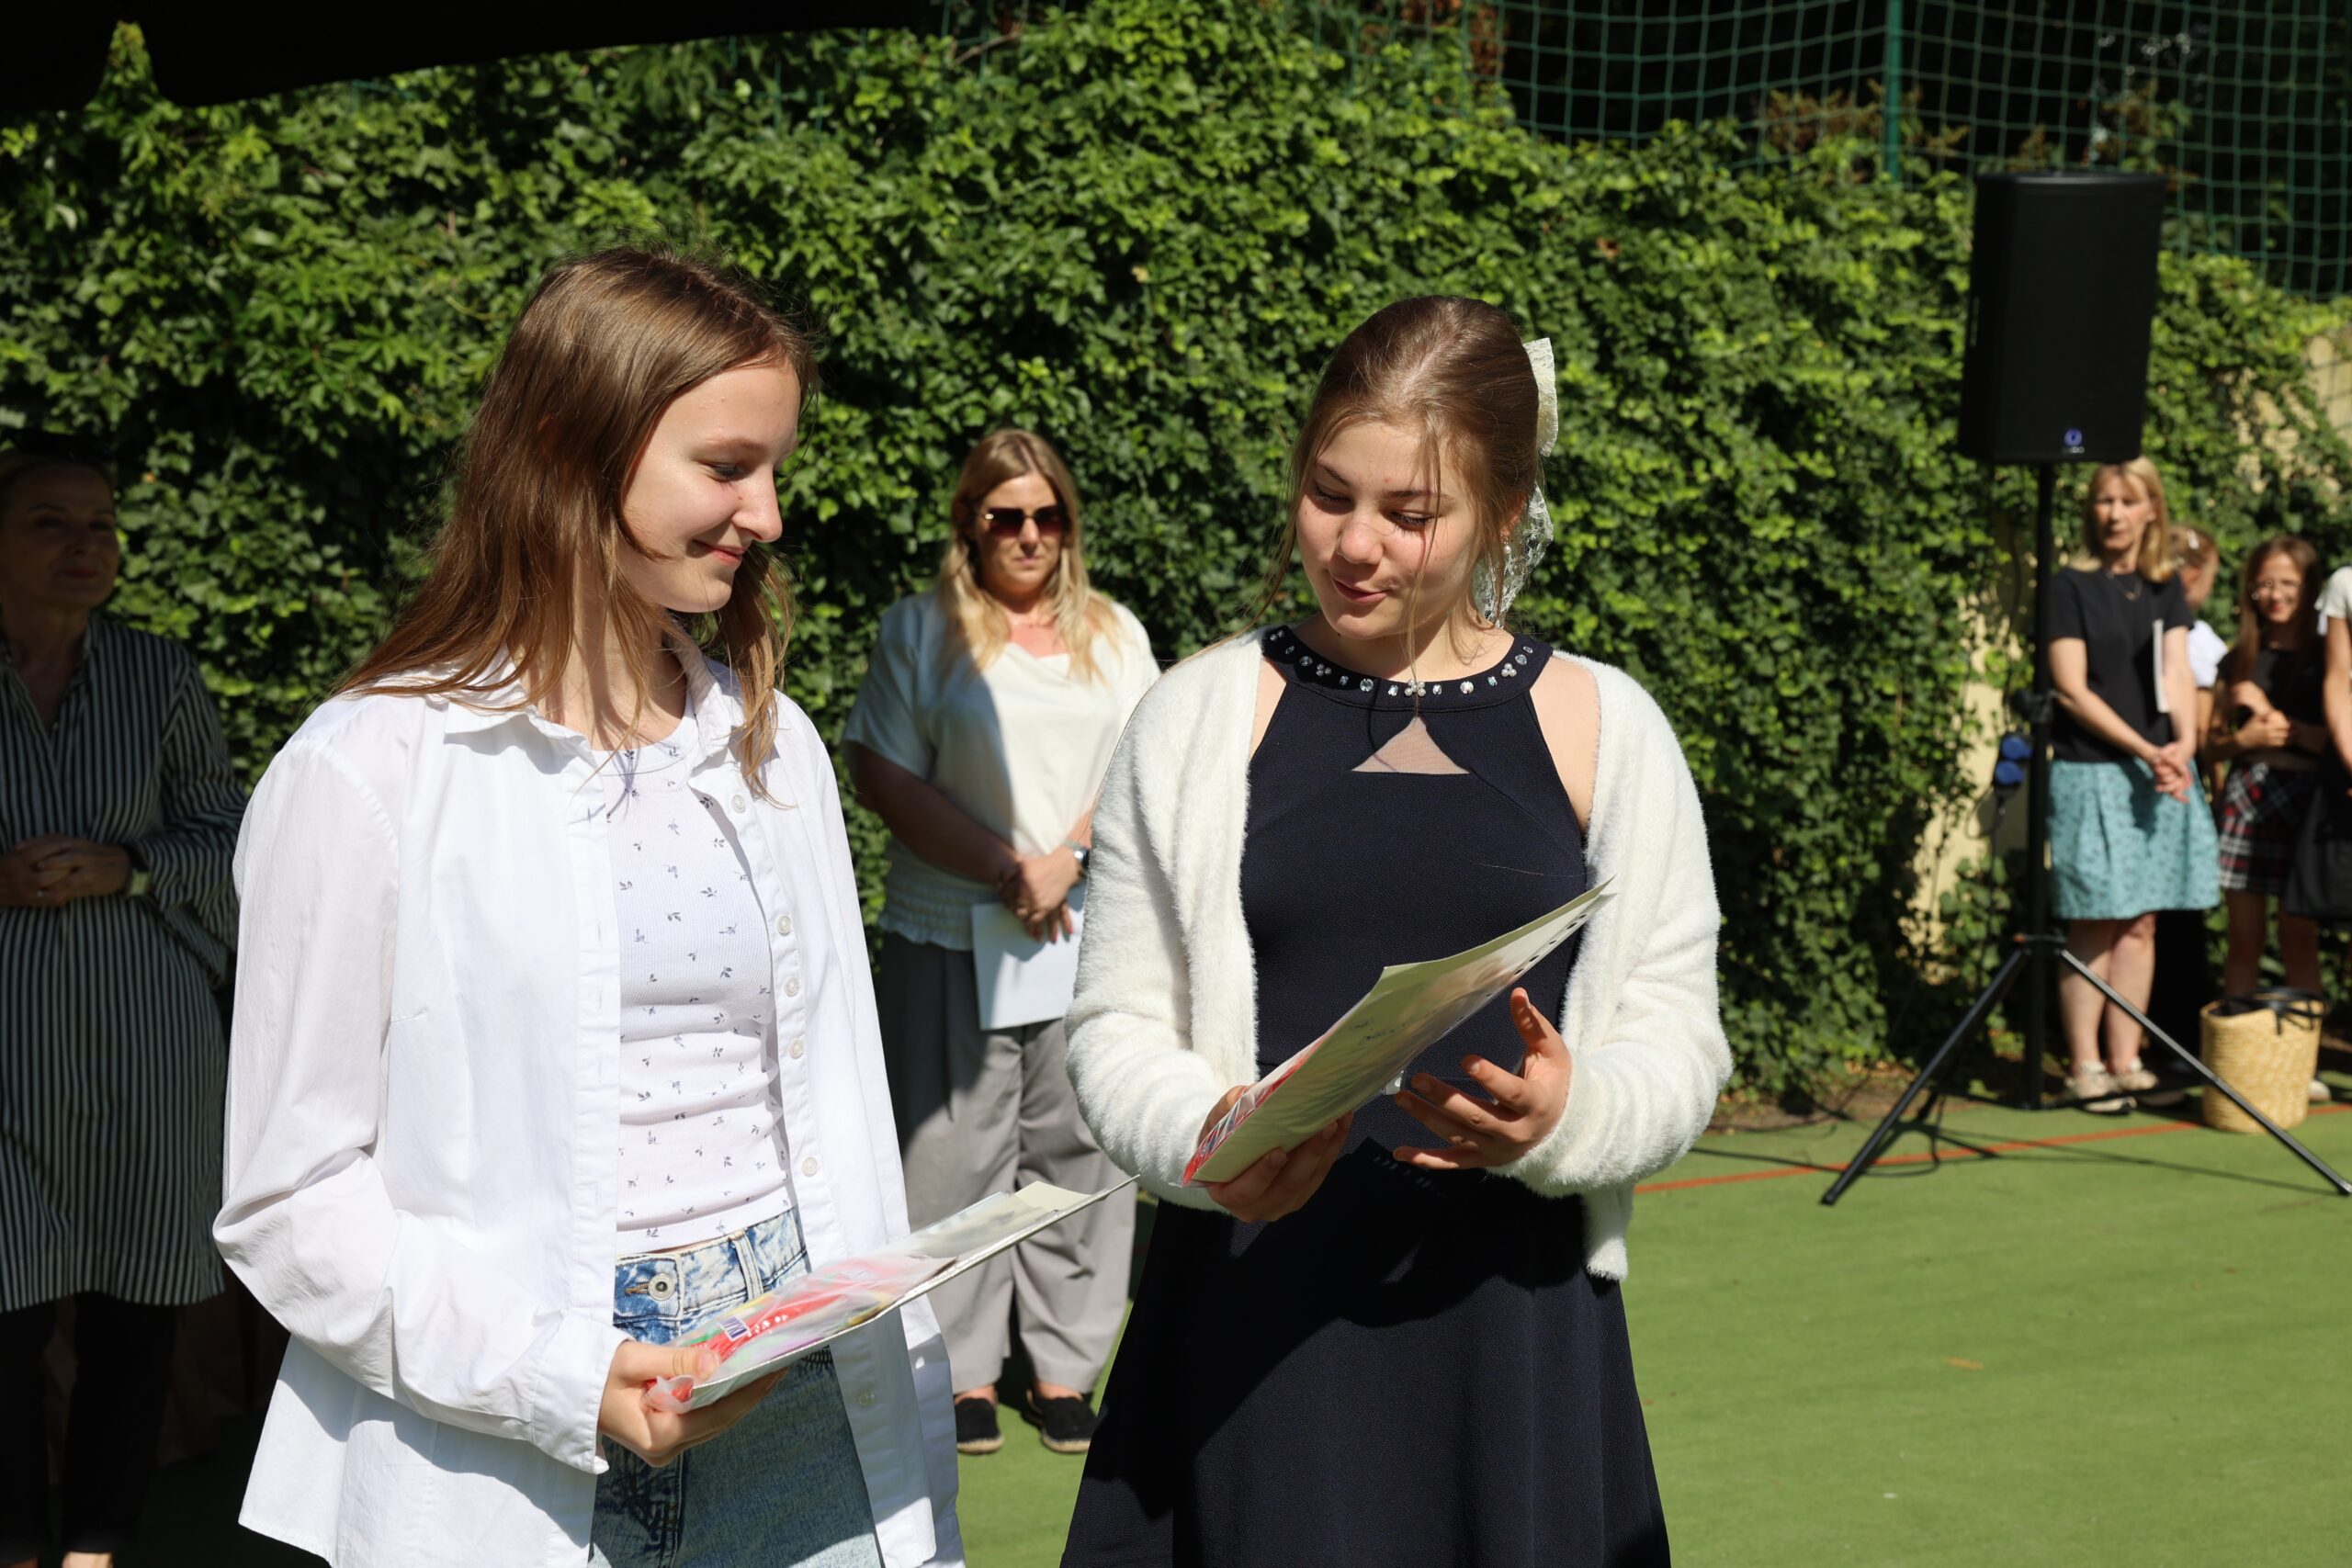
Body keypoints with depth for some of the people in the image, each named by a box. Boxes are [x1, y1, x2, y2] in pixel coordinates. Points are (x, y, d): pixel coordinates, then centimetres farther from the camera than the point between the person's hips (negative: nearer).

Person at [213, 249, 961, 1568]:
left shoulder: (776, 745, 10)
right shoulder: (370, 774, -7)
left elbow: (839, 1109, 12)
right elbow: (292, 1198, -7)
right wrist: (566, 1381, -19)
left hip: (803, 1422, 5)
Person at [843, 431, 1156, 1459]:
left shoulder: (1114, 635, 14)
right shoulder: (919, 631, 5)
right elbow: (884, 776, -4)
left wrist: (1067, 861, -10)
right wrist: (1006, 869, -9)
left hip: (1086, 937, 2)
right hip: (949, 938, -2)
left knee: (1075, 1148, 3)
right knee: (955, 1151, -1)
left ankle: (1064, 1366, 11)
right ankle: (963, 1369, 8)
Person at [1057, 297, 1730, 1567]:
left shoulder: (1607, 732, 5)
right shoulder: (1198, 719, 5)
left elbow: (1677, 1043, 4)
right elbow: (1117, 1028, 5)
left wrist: (1566, 1116, -17)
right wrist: (1204, 1142, -15)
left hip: (1511, 1325, 0)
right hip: (1249, 1315, 0)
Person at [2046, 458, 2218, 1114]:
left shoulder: (2165, 588, 13)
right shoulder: (2070, 587, -3)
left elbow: (2176, 673, 3)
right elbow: (2072, 690, -9)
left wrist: (2183, 745, -16)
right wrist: (2144, 749, -16)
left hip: (2159, 775, 5)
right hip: (2090, 771, -5)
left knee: (2140, 923, 5)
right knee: (2095, 925, -4)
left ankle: (2125, 1062, 11)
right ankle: (2084, 1067, 0)